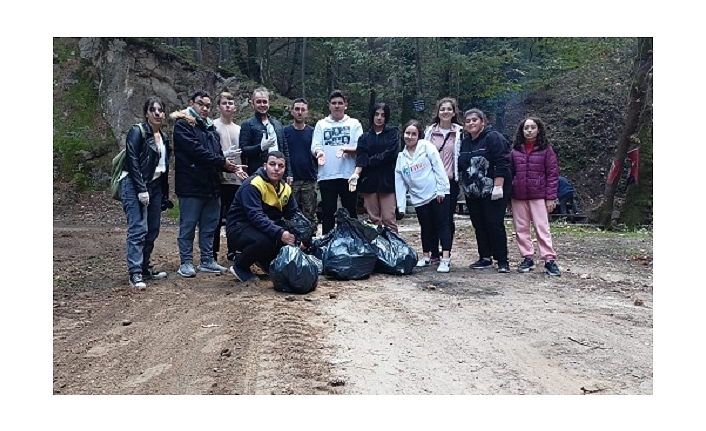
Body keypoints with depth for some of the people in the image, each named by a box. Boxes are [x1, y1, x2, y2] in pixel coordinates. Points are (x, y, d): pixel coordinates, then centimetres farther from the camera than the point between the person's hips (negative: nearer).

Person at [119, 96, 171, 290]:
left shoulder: (164, 137, 16)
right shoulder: (137, 132, -6)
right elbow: (132, 162, -13)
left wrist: (165, 194, 14)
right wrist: (141, 189, -19)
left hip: (155, 186, 7)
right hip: (135, 186, -7)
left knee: (153, 229, 7)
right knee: (138, 229, -12)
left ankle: (144, 267, 18)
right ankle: (135, 274, -11)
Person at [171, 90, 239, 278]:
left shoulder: (211, 128, 19)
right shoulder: (183, 125, -6)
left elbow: (218, 153, 17)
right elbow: (196, 150, -17)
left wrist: (230, 166, -3)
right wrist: (222, 162, -13)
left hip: (212, 185, 7)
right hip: (191, 185, -7)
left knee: (209, 226, 12)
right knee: (188, 226, 2)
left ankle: (207, 260, 21)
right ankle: (186, 262, 11)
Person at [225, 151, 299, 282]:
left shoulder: (285, 188, 1)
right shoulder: (252, 185, -22)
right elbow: (255, 216, -33)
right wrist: (279, 233, -45)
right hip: (239, 228, -7)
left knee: (291, 237, -13)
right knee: (264, 240, -36)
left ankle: (266, 261, 13)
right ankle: (240, 266, -5)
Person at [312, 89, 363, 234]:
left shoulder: (354, 124, 8)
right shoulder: (321, 124, 12)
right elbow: (315, 146, 2)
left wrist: (346, 149, -20)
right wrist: (319, 152, -21)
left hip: (348, 175, -1)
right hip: (326, 175, 1)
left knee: (350, 211, 6)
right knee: (328, 212, 5)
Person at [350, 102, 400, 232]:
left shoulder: (393, 133, 8)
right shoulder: (365, 137, 14)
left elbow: (390, 153, -7)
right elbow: (361, 158, -1)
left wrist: (369, 161, -5)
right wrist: (356, 173, -20)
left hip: (387, 181, -2)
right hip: (369, 181, 3)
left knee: (389, 219, -8)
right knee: (374, 219, 3)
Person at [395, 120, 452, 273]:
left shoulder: (427, 147, -1)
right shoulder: (401, 156, 11)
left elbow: (439, 168, -7)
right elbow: (400, 182, 9)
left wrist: (441, 190, -13)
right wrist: (401, 205, 6)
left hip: (437, 194, -4)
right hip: (419, 198, 4)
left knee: (442, 225, -3)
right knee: (426, 227, 12)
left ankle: (446, 259, -4)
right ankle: (426, 256, 27)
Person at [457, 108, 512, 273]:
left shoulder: (493, 138, -9)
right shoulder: (464, 143, 14)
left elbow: (502, 164, -16)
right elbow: (460, 167, 21)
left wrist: (498, 187, -21)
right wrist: (464, 186, 15)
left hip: (492, 192, -7)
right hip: (472, 193, 7)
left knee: (494, 224, -7)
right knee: (479, 226, 9)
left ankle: (502, 261, 2)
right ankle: (485, 258, 19)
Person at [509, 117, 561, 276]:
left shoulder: (546, 149, 0)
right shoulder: (515, 150, 8)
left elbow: (552, 174, -2)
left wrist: (551, 197, -8)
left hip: (538, 196, -4)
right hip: (518, 197, 4)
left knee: (542, 227, -5)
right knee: (521, 229, 6)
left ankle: (549, 260, -2)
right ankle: (527, 258, 15)